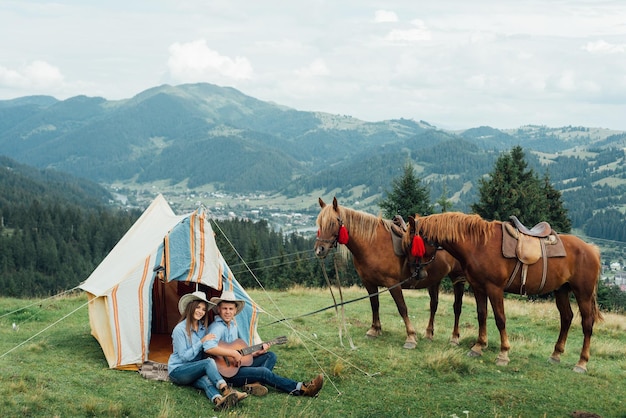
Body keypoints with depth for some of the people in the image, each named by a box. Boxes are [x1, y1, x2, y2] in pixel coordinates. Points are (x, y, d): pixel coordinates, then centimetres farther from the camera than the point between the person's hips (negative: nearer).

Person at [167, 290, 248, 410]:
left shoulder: (203, 328, 8)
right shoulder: (180, 329, -13)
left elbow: (205, 353, 15)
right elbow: (184, 357, -16)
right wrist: (202, 342, -18)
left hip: (195, 371, 5)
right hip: (177, 371, -5)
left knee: (205, 380, -32)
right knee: (208, 362, -31)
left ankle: (218, 400, -62)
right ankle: (226, 390, -51)